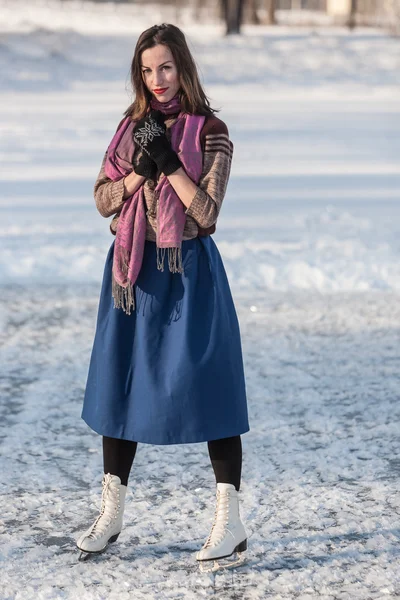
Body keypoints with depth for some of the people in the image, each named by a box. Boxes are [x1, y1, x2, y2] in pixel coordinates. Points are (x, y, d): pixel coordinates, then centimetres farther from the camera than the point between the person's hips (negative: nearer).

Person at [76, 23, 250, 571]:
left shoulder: (211, 133, -5)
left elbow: (206, 212, -12)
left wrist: (169, 164, -17)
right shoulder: (132, 126, 9)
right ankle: (111, 515, 22)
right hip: (133, 270, 5)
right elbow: (103, 199, 4)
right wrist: (141, 170, -11)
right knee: (121, 385, 10)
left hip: (187, 270, -5)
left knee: (206, 387, -4)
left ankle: (231, 523, 2)